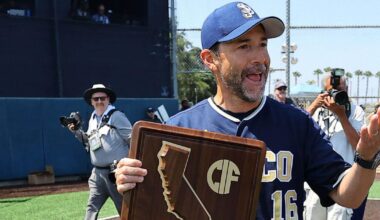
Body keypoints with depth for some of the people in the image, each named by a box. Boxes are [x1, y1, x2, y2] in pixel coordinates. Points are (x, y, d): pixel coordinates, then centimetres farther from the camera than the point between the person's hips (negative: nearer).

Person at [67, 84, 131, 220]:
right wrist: (76, 131, 8)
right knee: (92, 208, 8)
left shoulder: (116, 116, -9)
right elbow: (89, 142, 22)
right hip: (98, 172, 7)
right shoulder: (93, 119, 13)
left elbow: (132, 139, -13)